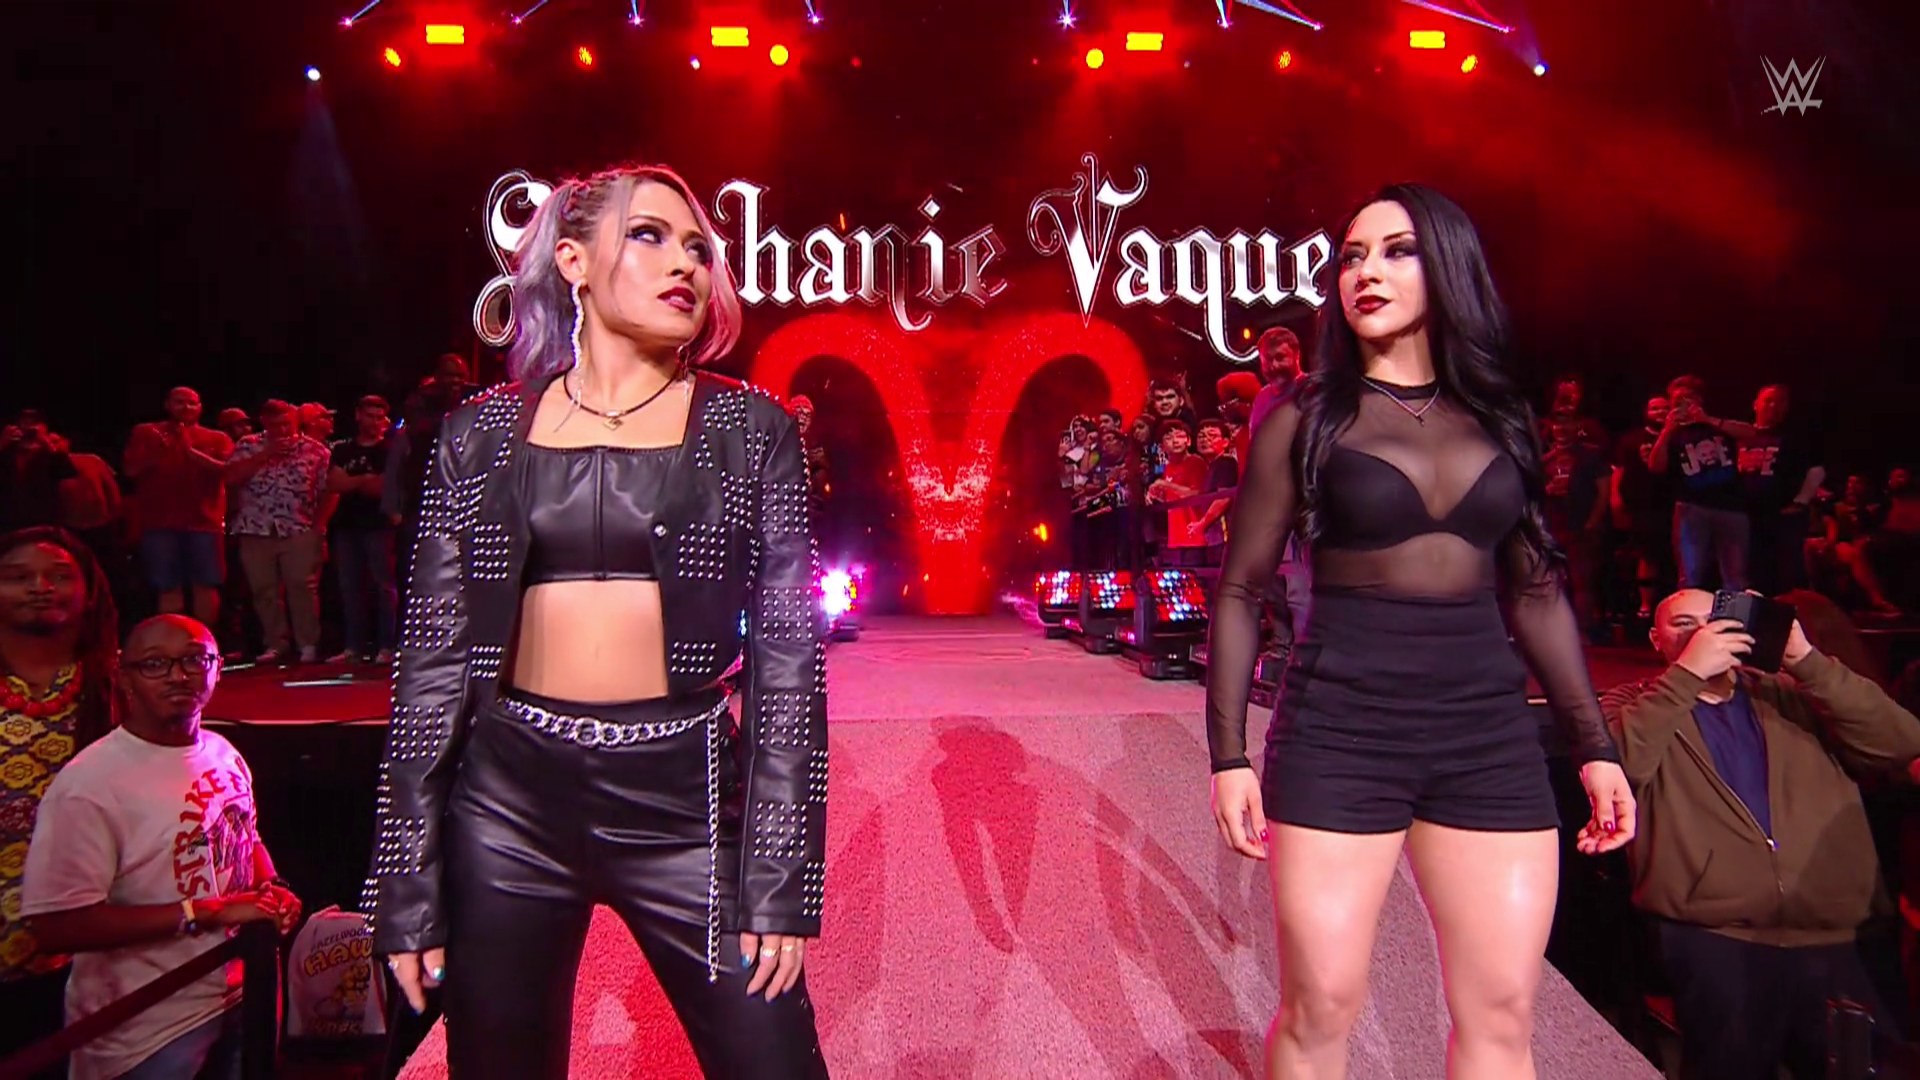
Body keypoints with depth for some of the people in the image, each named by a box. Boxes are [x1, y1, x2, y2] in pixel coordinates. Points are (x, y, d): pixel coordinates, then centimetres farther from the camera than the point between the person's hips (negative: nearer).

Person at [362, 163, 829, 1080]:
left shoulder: (747, 430, 2)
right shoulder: (482, 434, 5)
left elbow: (787, 653, -1)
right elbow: (432, 656, 5)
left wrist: (782, 874, -6)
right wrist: (405, 882, 3)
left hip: (685, 799, -1)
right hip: (509, 804, 2)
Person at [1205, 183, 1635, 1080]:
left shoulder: (1497, 417, 10)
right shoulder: (1307, 417, 0)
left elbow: (1537, 592, 14)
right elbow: (1241, 590, -1)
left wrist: (1593, 744, 9)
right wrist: (1229, 753, -6)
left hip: (1489, 729, 4)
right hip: (1340, 727, -3)